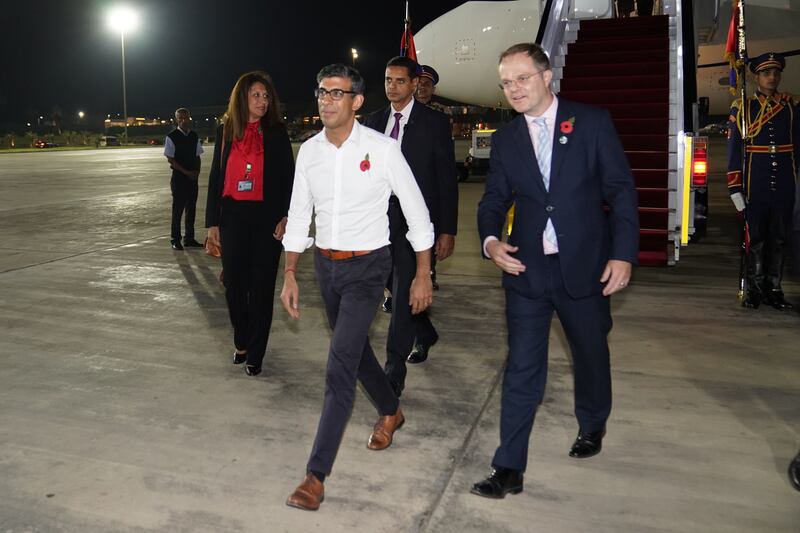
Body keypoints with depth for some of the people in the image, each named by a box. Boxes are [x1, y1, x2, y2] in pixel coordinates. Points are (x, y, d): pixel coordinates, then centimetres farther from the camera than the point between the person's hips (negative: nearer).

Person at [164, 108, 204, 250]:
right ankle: (175, 239, 9)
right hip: (179, 176, -5)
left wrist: (197, 171, -1)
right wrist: (186, 172, -13)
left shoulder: (194, 136, 9)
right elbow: (170, 159, -9)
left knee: (191, 207, 9)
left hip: (192, 177, 5)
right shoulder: (171, 137, -7)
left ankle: (189, 238, 19)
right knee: (178, 208, -1)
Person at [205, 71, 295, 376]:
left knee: (261, 286, 3)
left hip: (266, 218, -2)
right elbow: (216, 177, 9)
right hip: (232, 217, 2)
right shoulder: (225, 131, 6)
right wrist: (212, 221, 6)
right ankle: (241, 342, 29)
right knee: (234, 283, 7)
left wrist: (286, 216, -11)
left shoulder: (276, 133, 0)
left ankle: (255, 353, 14)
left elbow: (289, 177, 0)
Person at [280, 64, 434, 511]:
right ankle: (390, 412, 48)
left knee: (341, 362, -12)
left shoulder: (382, 149, -13)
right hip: (326, 263, 6)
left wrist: (424, 276, -7)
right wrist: (291, 276, 5)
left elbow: (417, 212, -7)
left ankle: (317, 474, -4)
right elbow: (299, 215, 8)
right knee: (355, 348, 21)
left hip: (368, 266, -6)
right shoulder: (309, 151, 1)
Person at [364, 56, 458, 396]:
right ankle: (425, 334, 43)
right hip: (382, 216, 5)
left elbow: (447, 179, -4)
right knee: (399, 287, 16)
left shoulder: (435, 123, -4)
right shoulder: (374, 122, 10)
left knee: (404, 290, -8)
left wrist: (447, 230, -8)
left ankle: (394, 370, 0)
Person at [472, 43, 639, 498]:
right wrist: (491, 240, -12)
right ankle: (510, 469, 9)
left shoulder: (592, 122, -2)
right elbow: (495, 199, 9)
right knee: (522, 368, 1)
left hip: (585, 266, -1)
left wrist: (623, 253, -12)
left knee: (591, 354, 18)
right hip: (527, 269, 1)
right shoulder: (505, 139, 6)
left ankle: (592, 427, 46)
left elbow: (621, 189, -4)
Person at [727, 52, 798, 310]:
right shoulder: (742, 108, 2)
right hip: (755, 185, -2)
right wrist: (735, 188, -6)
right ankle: (755, 290, 15)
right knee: (755, 239, 4)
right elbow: (733, 149, -1)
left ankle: (774, 290, 18)